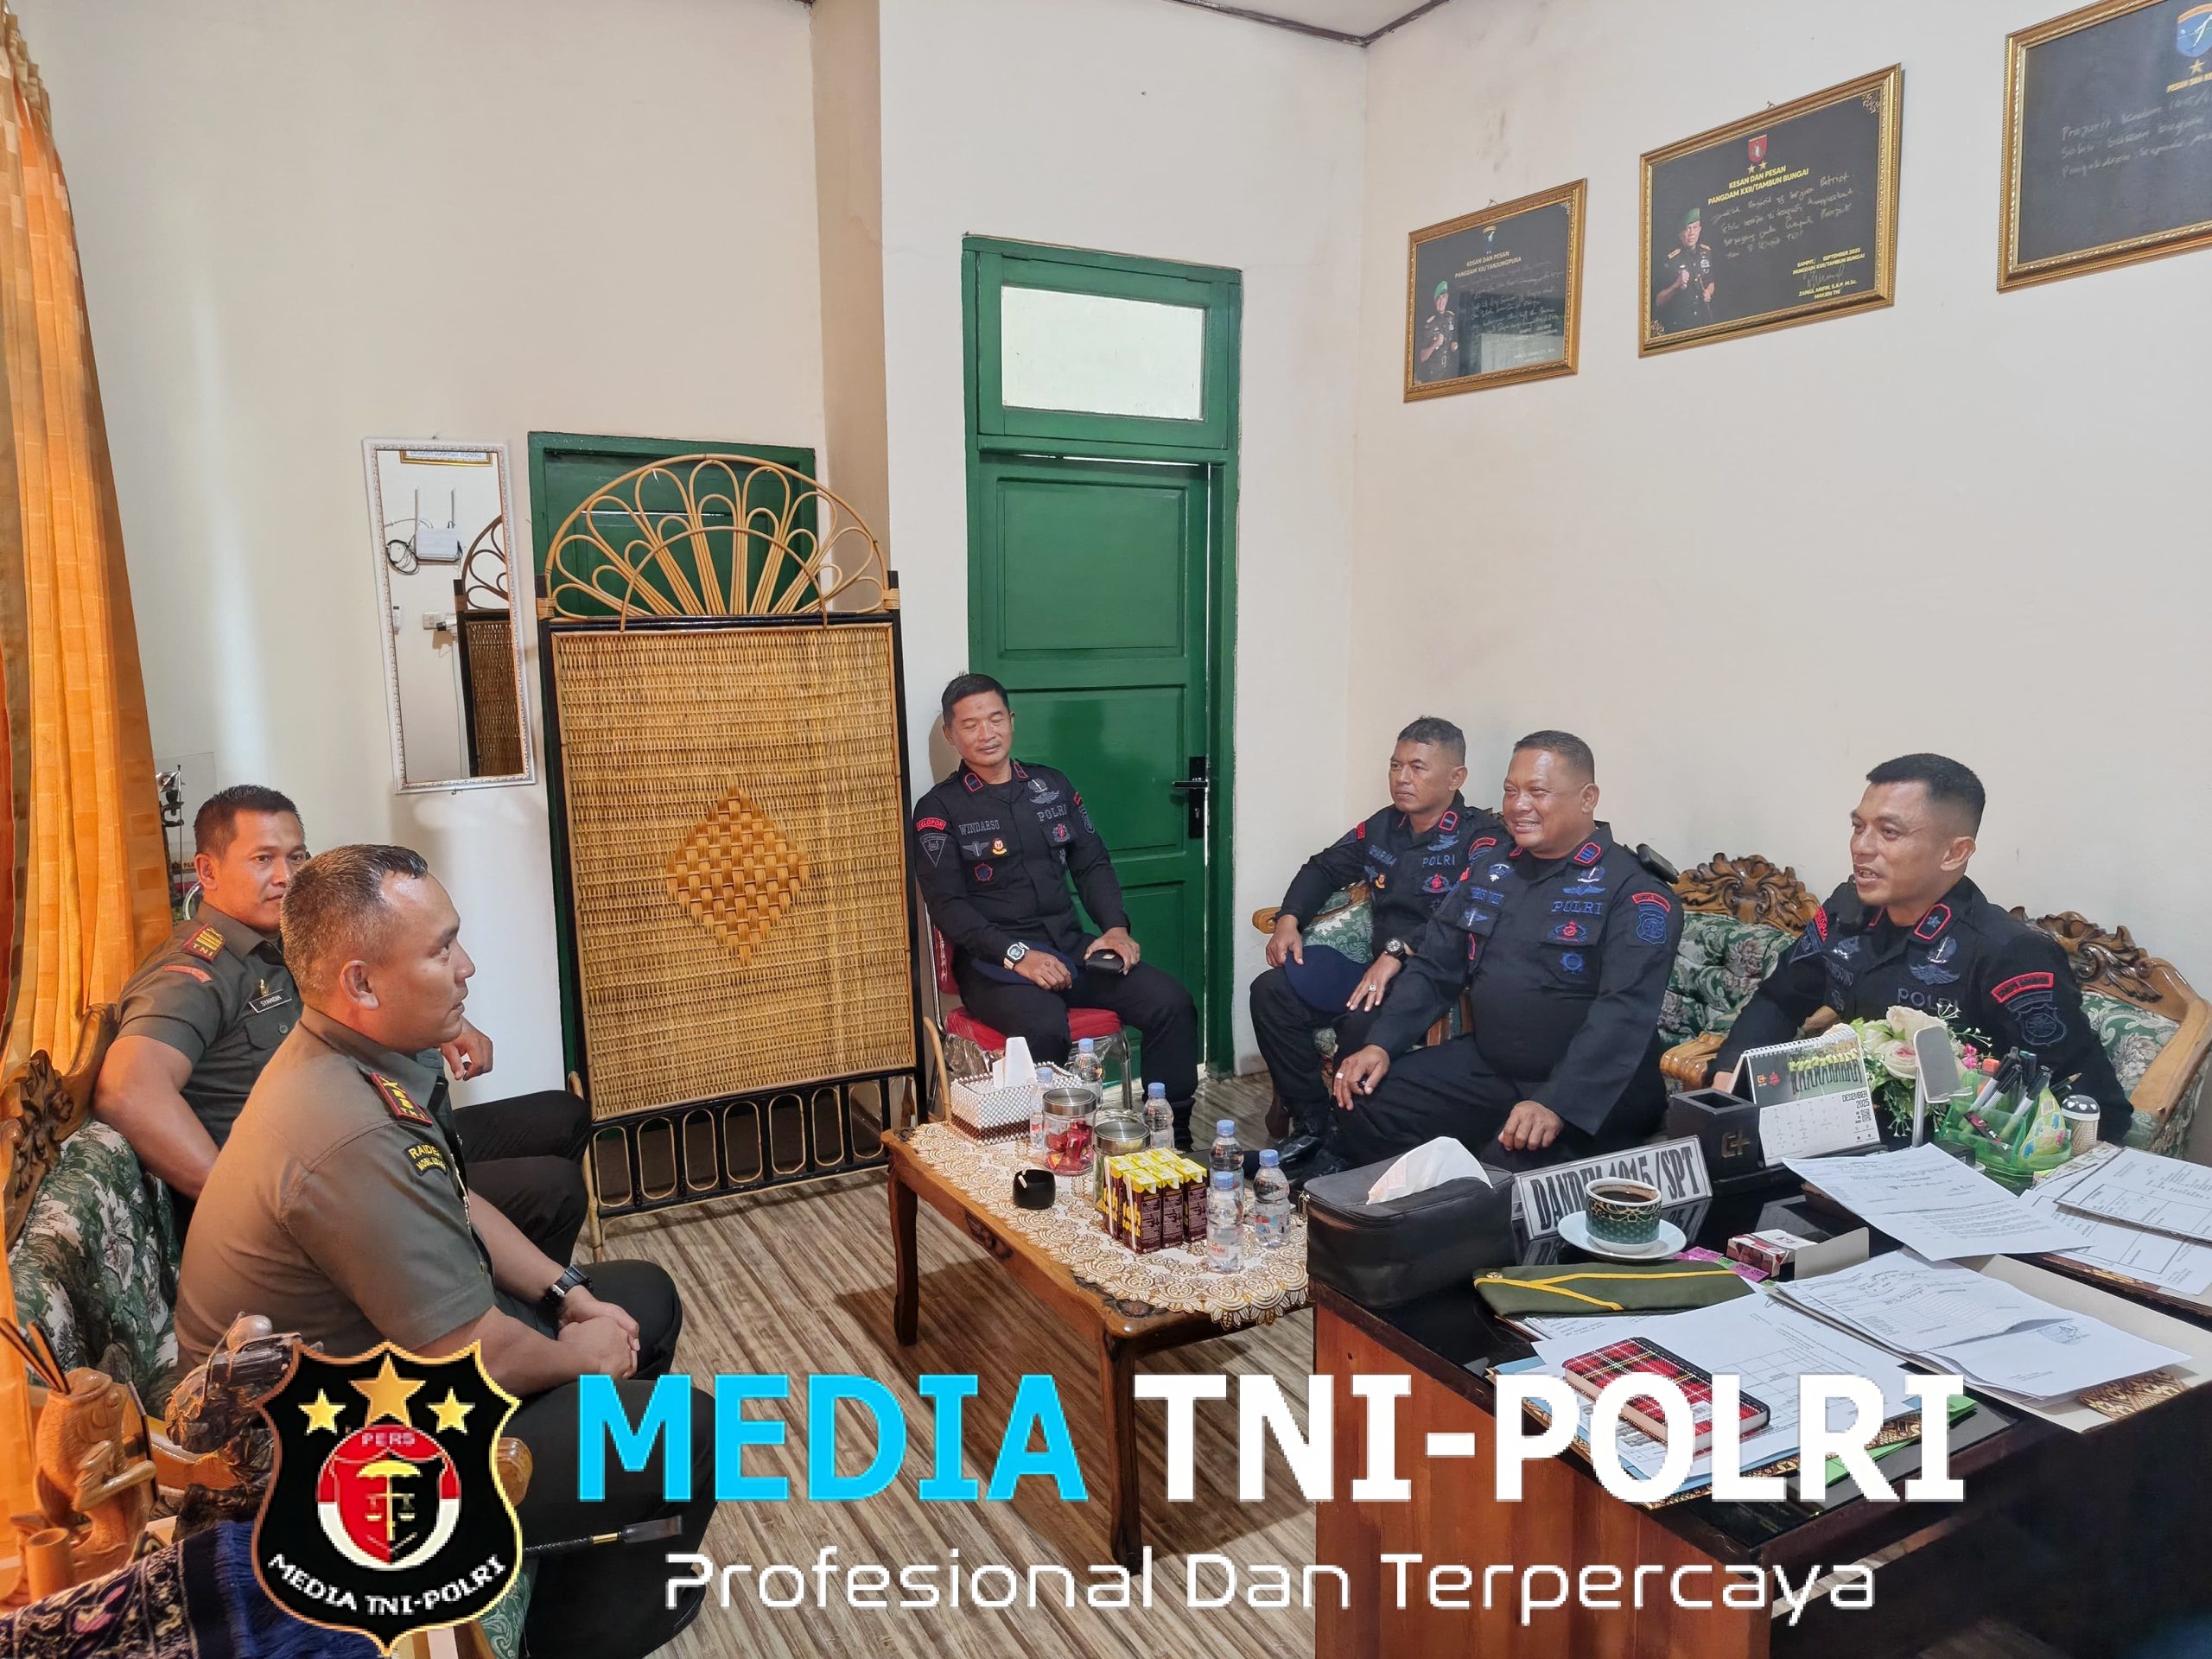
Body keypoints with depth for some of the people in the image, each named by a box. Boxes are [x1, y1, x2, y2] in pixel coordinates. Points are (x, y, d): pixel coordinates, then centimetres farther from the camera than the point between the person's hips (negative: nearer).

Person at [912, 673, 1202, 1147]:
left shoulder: (1053, 785, 14)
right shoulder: (939, 810, 0)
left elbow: (1092, 865, 15)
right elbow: (948, 906, -8)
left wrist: (1115, 927, -4)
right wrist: (1017, 955, -21)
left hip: (1072, 946, 5)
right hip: (993, 961, -5)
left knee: (1171, 1003, -15)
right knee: (1045, 1027, -37)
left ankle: (1172, 1137, -4)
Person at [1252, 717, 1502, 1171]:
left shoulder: (1480, 837, -10)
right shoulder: (1383, 827, 13)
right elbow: (1324, 868, 25)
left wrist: (1399, 951, -35)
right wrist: (1289, 919, 7)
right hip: (1376, 967, 8)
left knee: (1362, 1023, -35)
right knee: (1272, 990, -9)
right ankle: (1311, 1126, -2)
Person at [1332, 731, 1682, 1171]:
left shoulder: (1632, 890, -12)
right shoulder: (1488, 874, 10)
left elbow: (1624, 1011, -24)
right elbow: (1433, 969, 12)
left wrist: (1556, 1103, -36)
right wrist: (1381, 1044, -4)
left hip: (1594, 1087, -6)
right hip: (1487, 1065, 6)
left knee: (1509, 1163, -32)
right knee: (1366, 1110, -4)